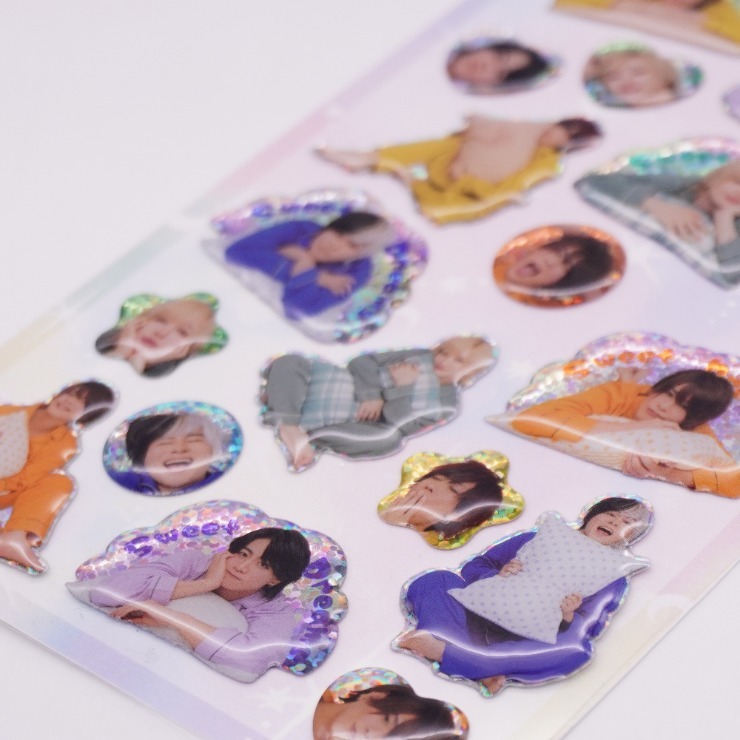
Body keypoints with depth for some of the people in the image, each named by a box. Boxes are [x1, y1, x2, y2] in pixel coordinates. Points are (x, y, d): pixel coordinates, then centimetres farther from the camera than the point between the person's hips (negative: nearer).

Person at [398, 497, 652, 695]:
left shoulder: (612, 579, 15)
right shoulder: (538, 539, 19)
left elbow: (583, 633, 2)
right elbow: (473, 568, 15)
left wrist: (568, 616, -19)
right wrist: (497, 577, -7)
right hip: (482, 618, 2)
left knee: (577, 650, -35)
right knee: (434, 581, -22)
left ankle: (445, 652, -37)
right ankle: (481, 670, -38)